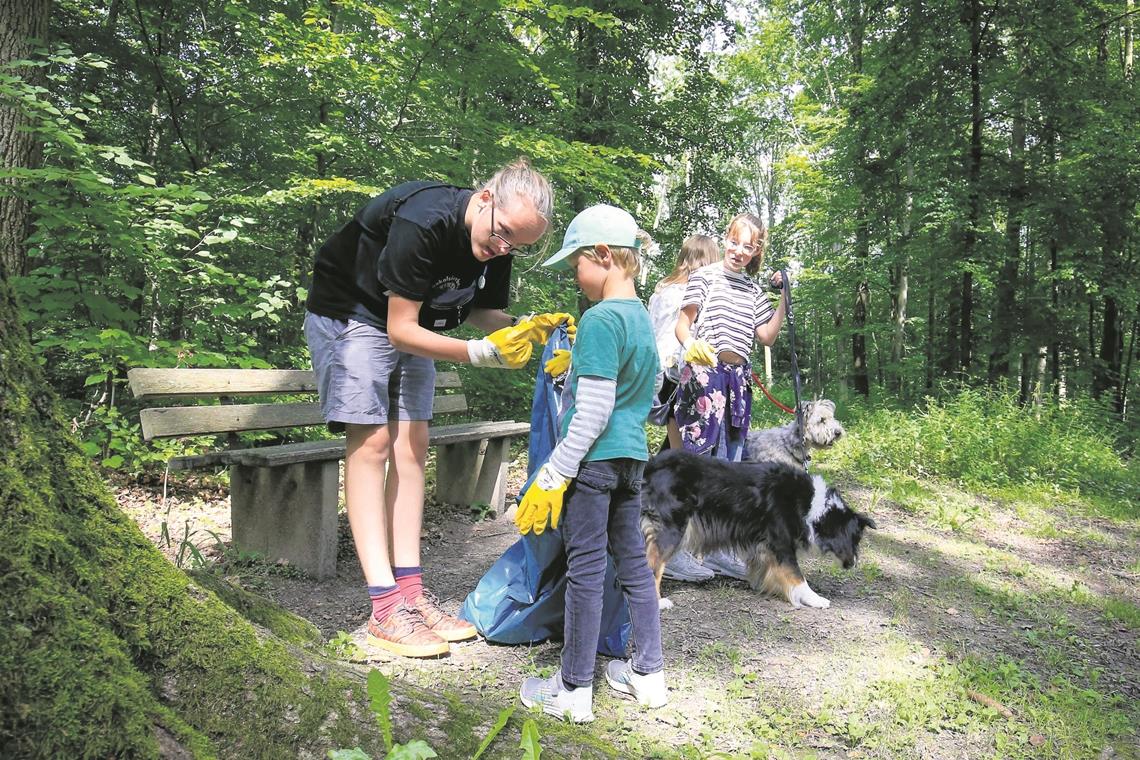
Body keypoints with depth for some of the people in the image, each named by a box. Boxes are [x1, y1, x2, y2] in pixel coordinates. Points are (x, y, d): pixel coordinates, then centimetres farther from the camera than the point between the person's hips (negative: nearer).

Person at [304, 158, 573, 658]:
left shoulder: (498, 242, -11)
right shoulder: (422, 223, -34)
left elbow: (483, 312, 0)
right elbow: (400, 330, -30)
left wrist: (526, 330, -20)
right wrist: (479, 353, -38)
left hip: (411, 323, 7)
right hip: (349, 313, -7)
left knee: (411, 446, -1)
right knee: (372, 442, -14)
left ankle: (410, 593, 1)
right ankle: (385, 610, -15)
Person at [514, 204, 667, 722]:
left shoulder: (600, 320, -17)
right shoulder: (641, 317, 11)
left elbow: (592, 413, -20)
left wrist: (553, 476, -16)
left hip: (593, 459, -9)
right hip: (633, 455, 9)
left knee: (586, 567, 0)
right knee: (633, 561, 15)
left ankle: (574, 689, 13)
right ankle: (649, 673, 26)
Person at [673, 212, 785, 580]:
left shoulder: (753, 289, 17)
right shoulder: (705, 275, 1)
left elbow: (767, 335, 15)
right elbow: (683, 323, -3)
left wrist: (785, 299, 8)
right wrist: (690, 345, -23)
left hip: (739, 377, 7)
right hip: (706, 372, -7)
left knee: (730, 464, 9)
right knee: (705, 457, -13)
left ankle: (718, 549, 18)